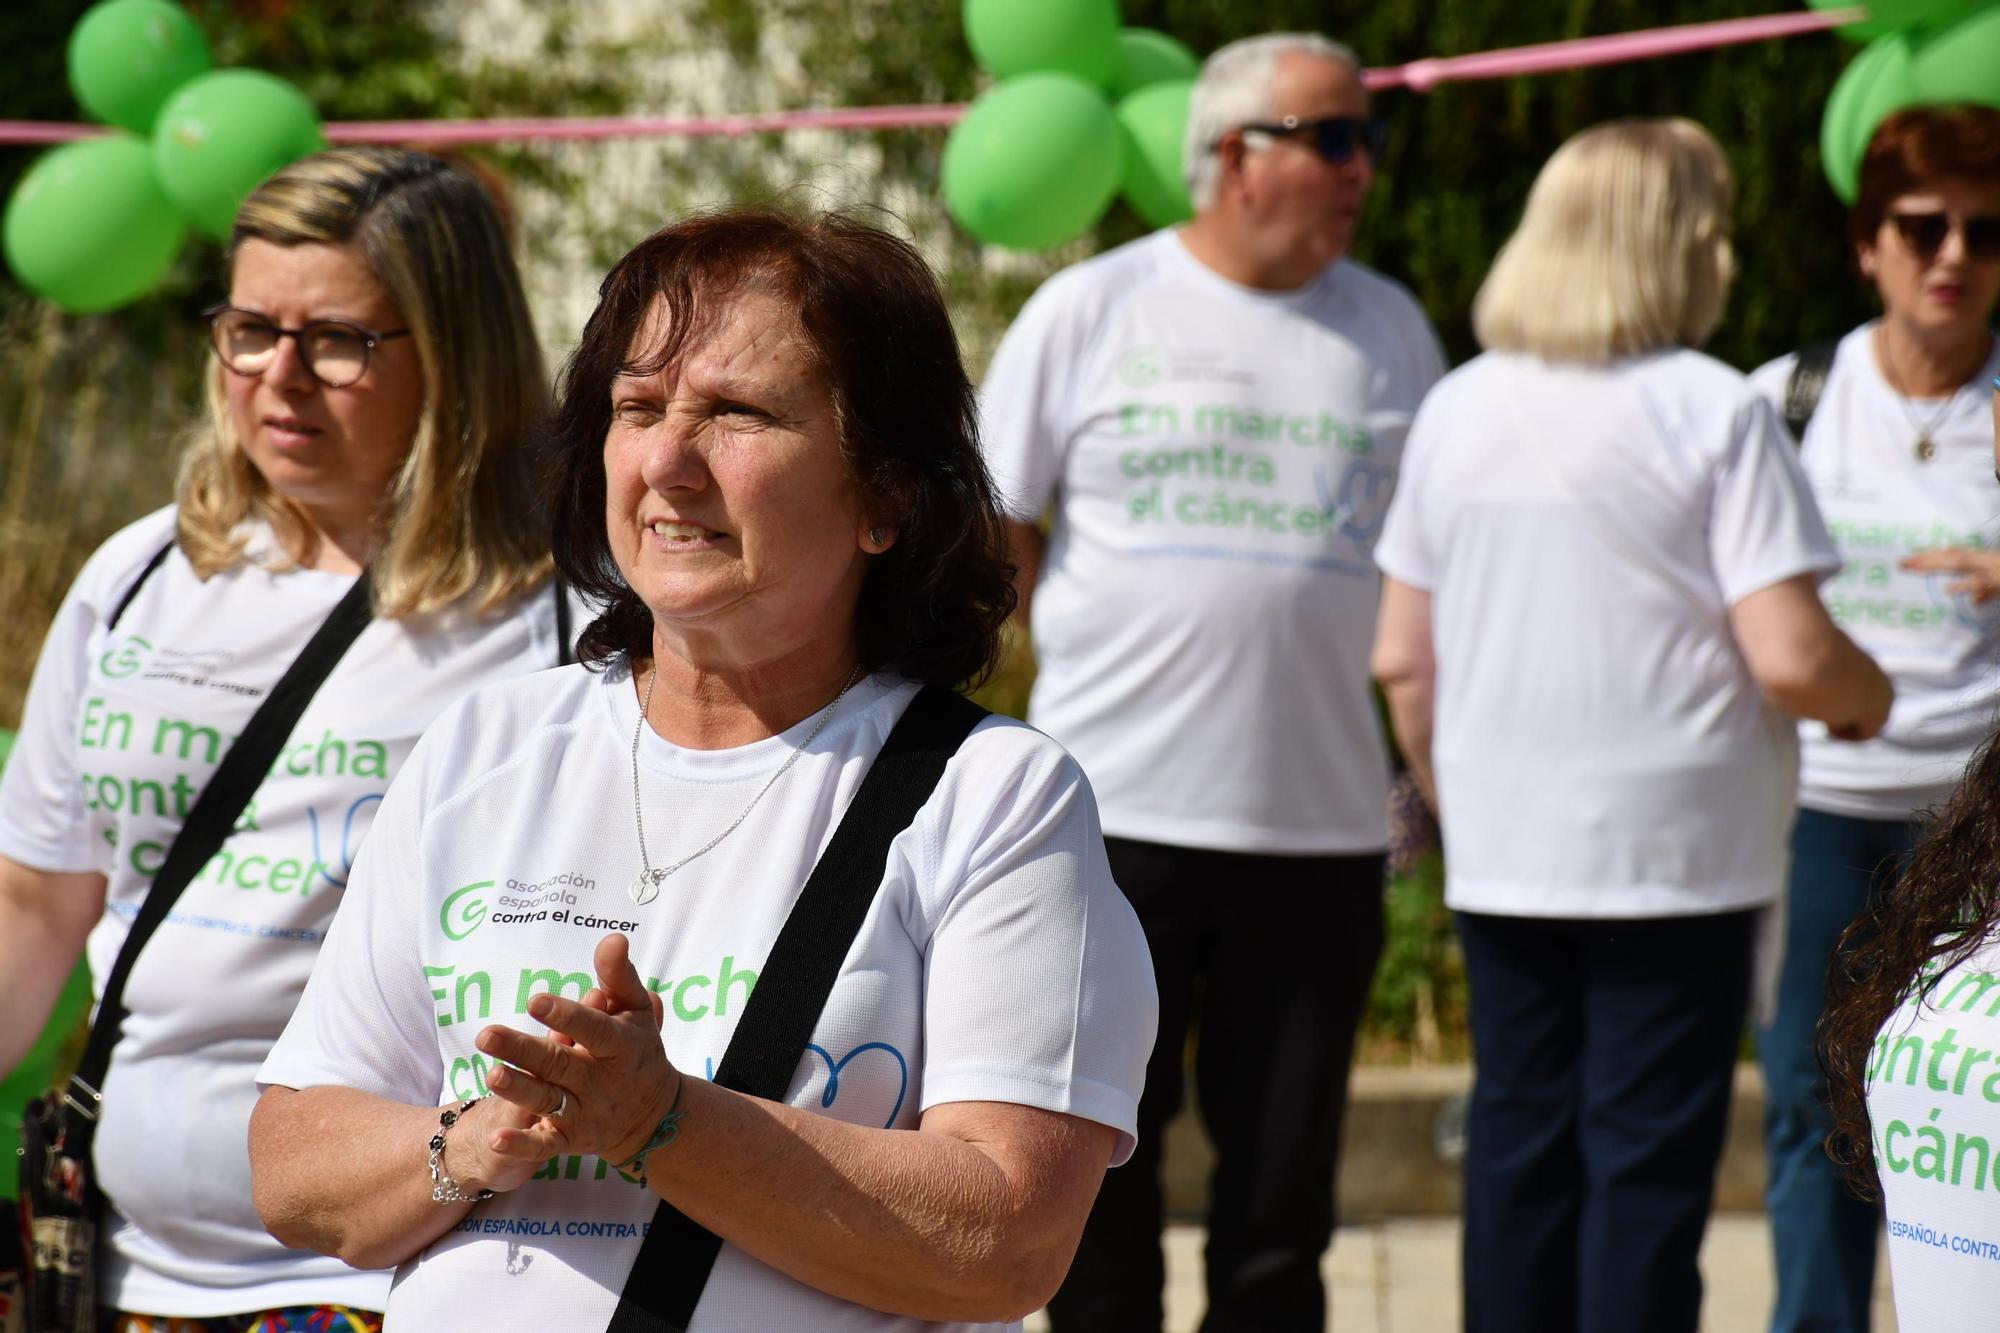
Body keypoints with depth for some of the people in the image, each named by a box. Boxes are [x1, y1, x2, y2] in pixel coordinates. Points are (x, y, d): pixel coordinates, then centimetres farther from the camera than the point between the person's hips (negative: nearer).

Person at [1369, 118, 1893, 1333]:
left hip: (1502, 859, 5)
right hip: (1673, 858, -5)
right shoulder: (1716, 413, -10)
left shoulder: (1458, 408, 7)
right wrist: (1869, 699, 5)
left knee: (1519, 1151, 12)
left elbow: (1402, 659, 9)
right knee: (1649, 1165, -1)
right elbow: (1789, 656, -16)